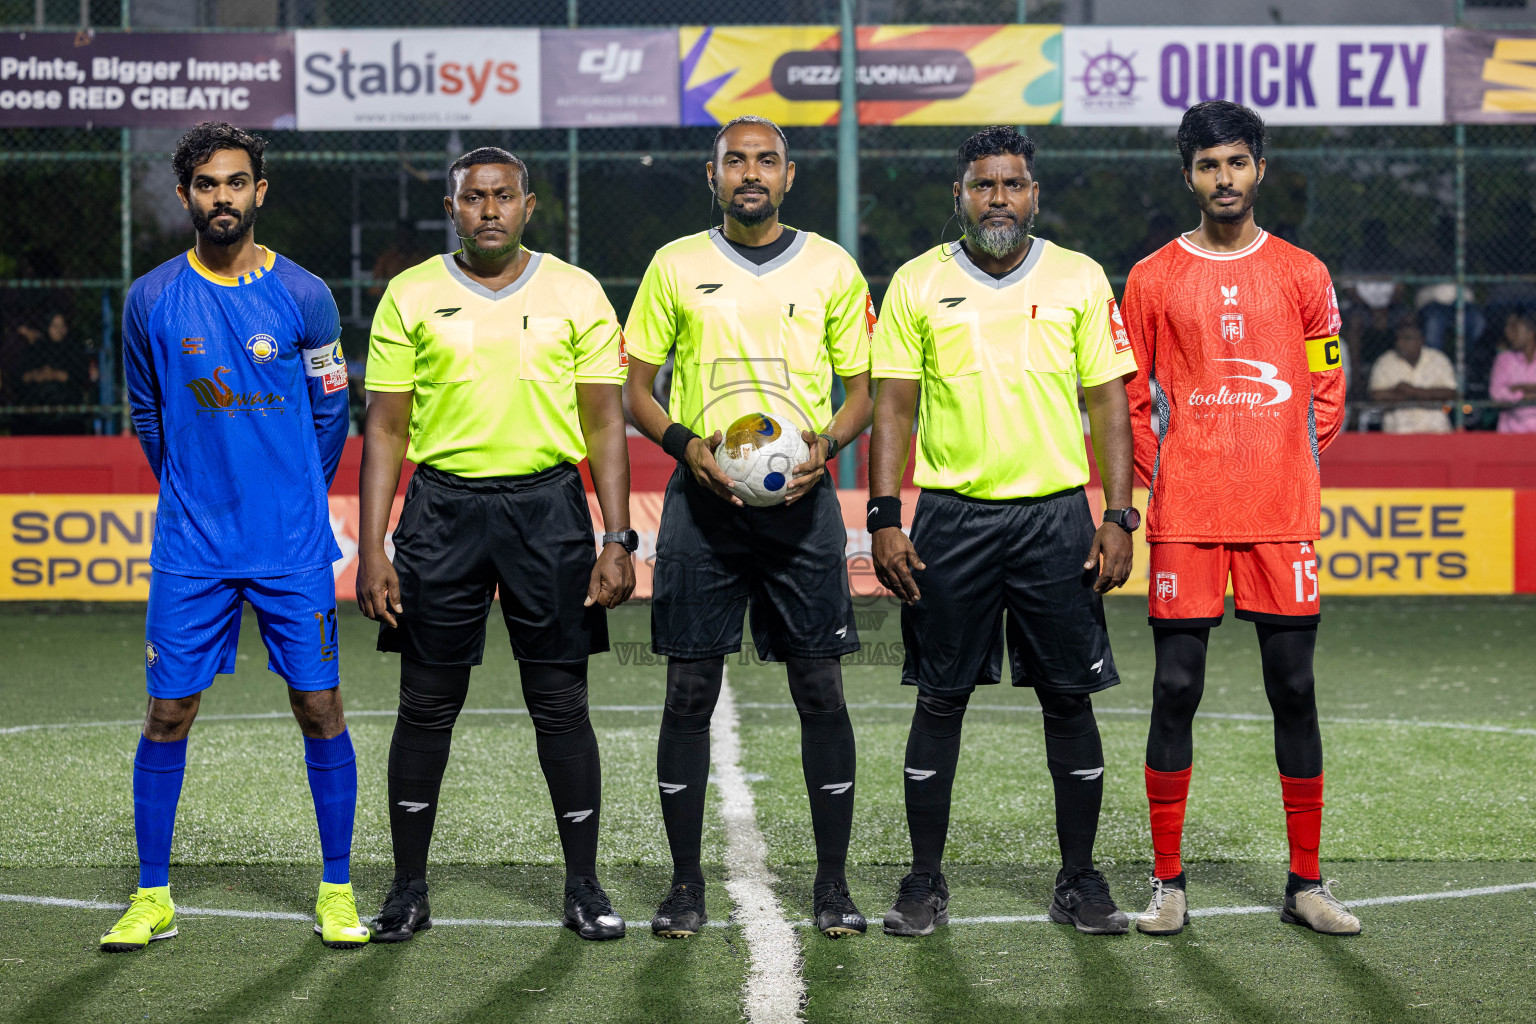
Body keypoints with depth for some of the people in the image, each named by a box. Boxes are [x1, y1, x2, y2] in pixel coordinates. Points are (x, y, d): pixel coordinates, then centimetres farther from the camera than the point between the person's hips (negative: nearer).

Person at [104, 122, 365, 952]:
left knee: (319, 707, 0)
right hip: (189, 547, 1)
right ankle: (152, 898, 11)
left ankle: (337, 892, 10)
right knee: (169, 711, 1)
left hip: (294, 543, -1)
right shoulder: (150, 300, 1)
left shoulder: (303, 297, -2)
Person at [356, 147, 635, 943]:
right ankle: (409, 890, 14)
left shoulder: (576, 294, 5)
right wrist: (371, 549, -1)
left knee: (561, 704, 2)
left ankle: (583, 888, 12)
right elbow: (386, 429, 5)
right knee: (426, 705, 4)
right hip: (443, 507, 0)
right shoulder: (410, 296, 5)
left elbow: (604, 422, 5)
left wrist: (617, 539, -3)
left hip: (547, 504, 0)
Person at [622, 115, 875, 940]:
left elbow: (862, 390, 11)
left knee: (820, 686, -1)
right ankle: (685, 884, 9)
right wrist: (684, 442, -10)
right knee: (690, 690, 0)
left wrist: (827, 442, -10)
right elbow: (635, 390, 10)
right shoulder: (676, 266, 8)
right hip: (704, 497, 0)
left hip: (800, 500, 0)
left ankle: (833, 884, 7)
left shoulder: (831, 268, 8)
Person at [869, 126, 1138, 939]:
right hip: (951, 517, 0)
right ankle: (925, 881, 12)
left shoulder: (1080, 280, 5)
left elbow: (1109, 404, 5)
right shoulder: (917, 284, 3)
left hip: (1056, 514, 0)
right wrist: (884, 521, -5)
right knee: (940, 699, 3)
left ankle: (1079, 880, 13)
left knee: (1070, 698, 3)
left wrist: (1118, 518, -3)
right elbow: (892, 407, 3)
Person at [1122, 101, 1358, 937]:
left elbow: (1326, 392, 13)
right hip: (1183, 519, -1)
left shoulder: (1303, 275, 8)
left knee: (1293, 689, 2)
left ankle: (1306, 884, 10)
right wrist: (1158, 484, 3)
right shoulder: (1152, 279, 6)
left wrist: (1290, 473, 5)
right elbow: (1131, 399, 10)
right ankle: (1168, 883, 6)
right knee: (1175, 688, -1)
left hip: (1281, 515, 1)